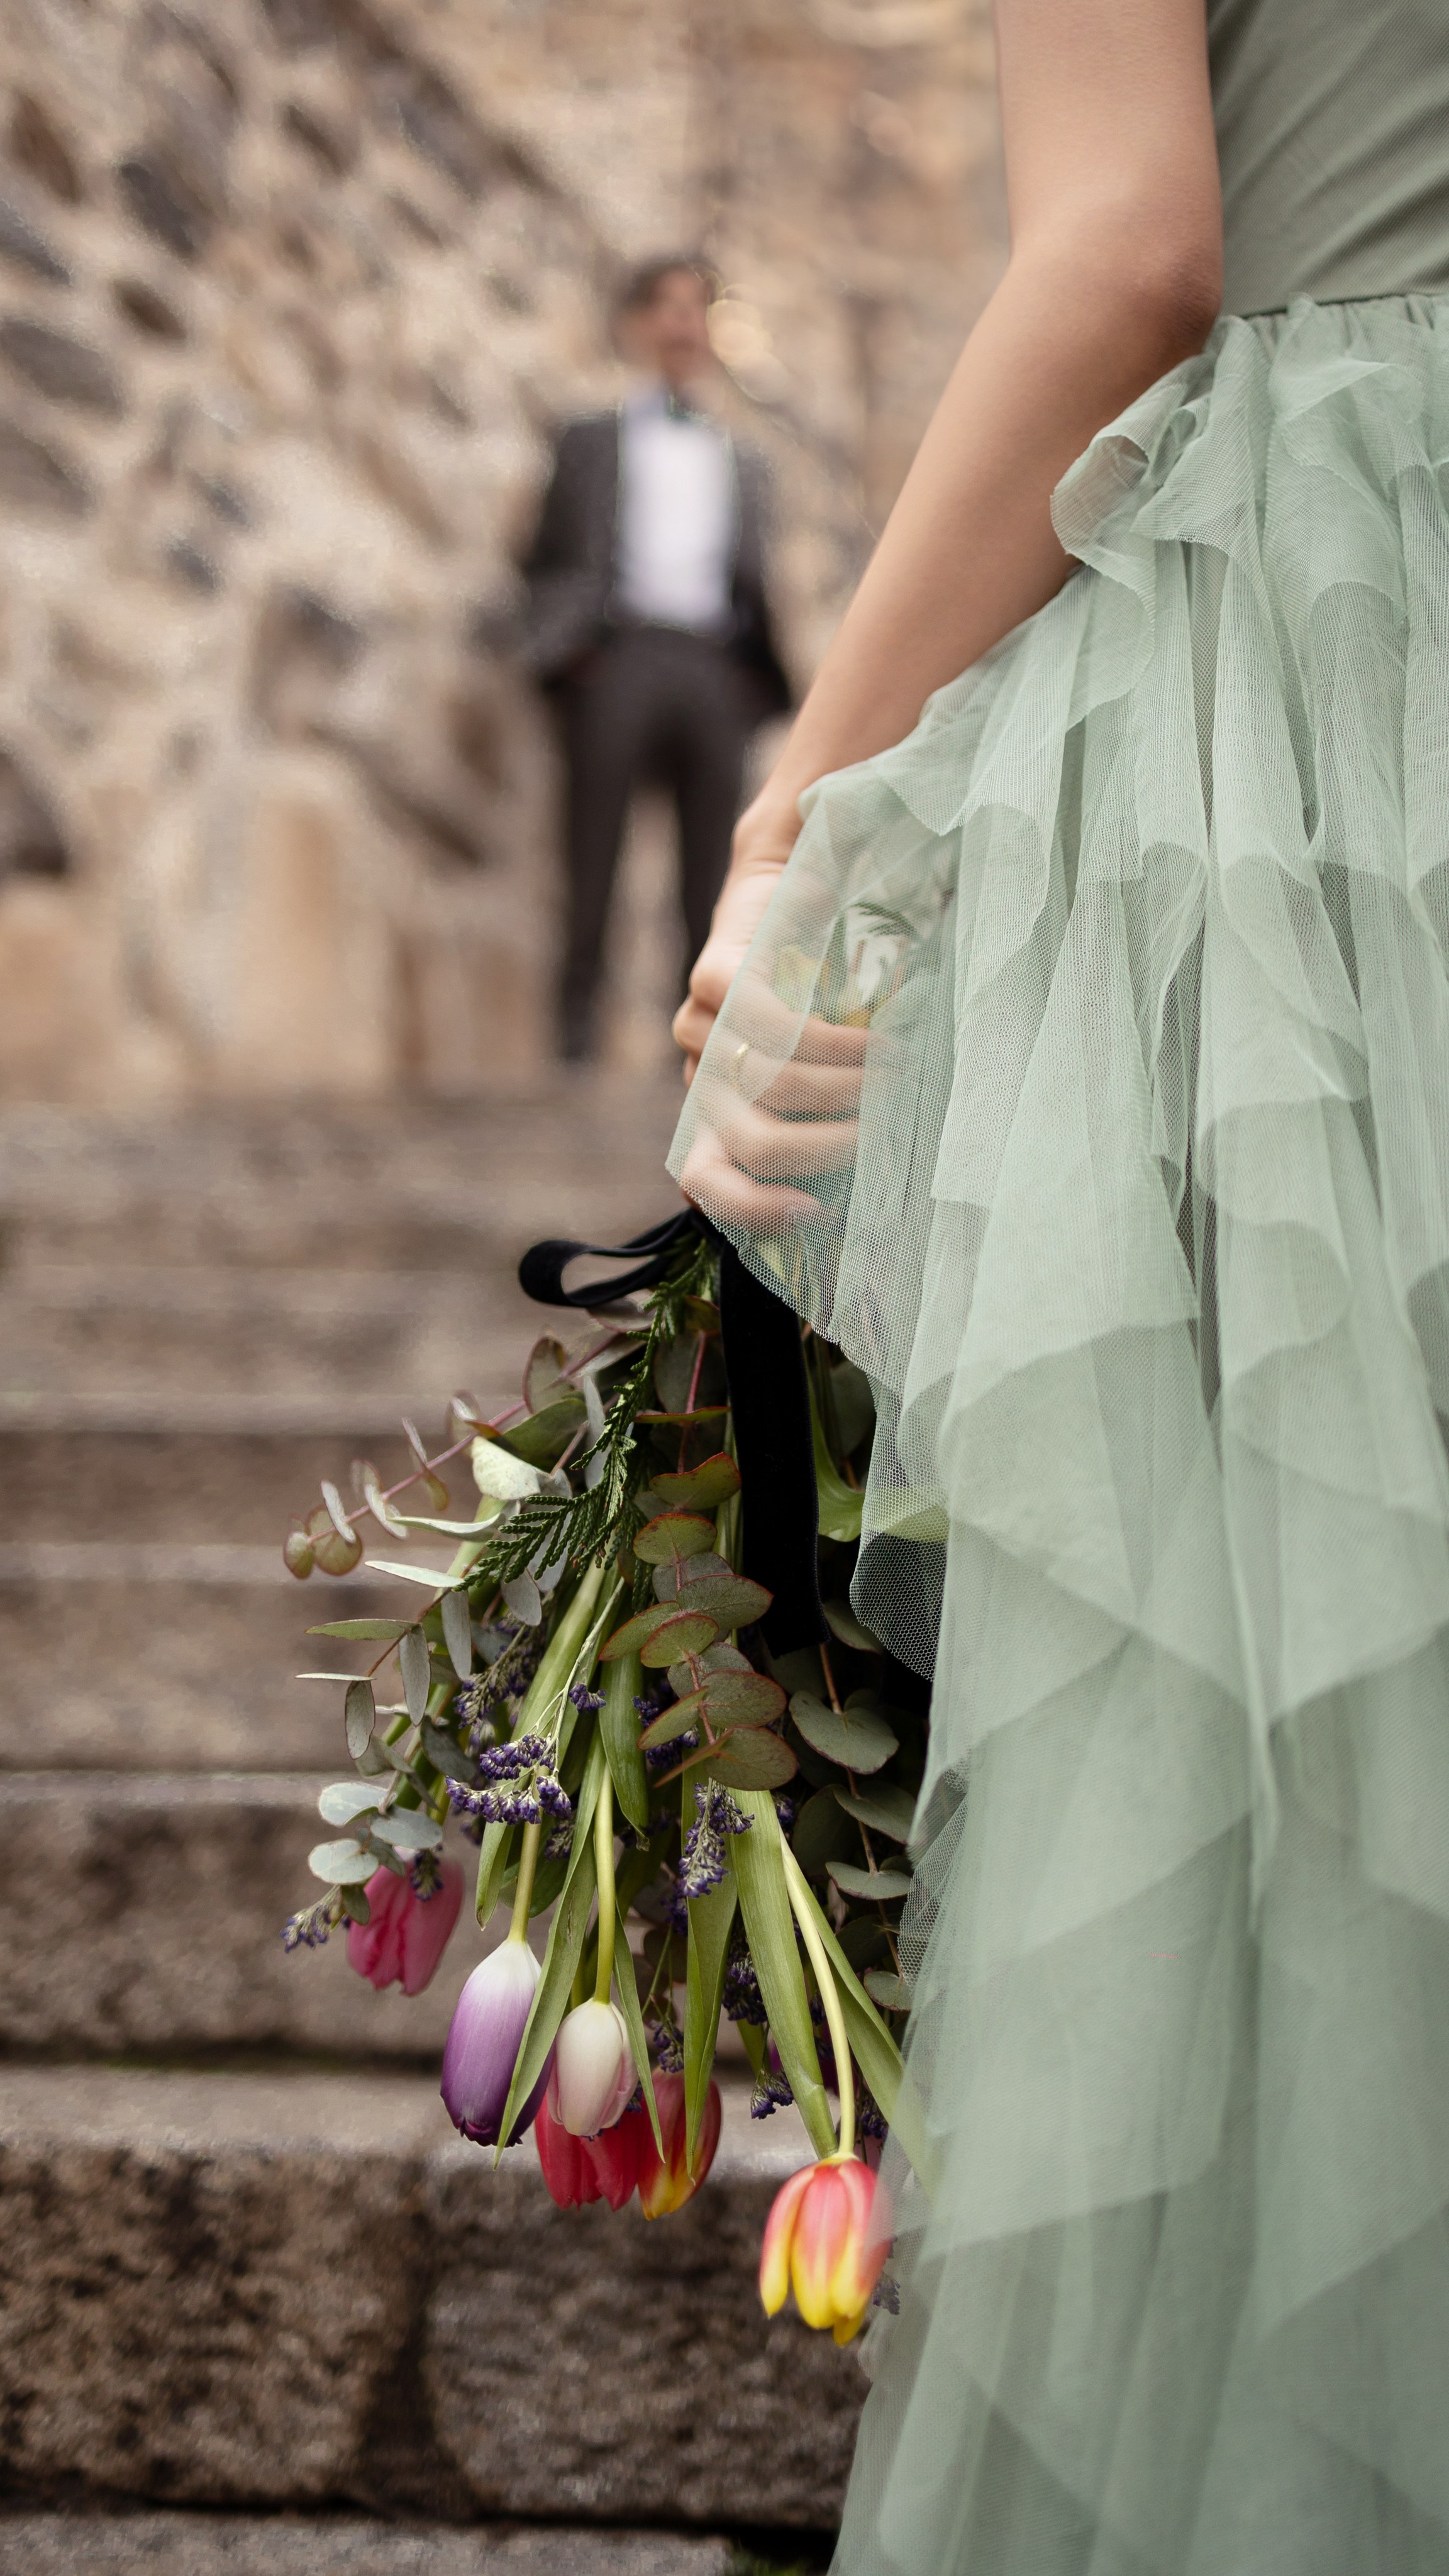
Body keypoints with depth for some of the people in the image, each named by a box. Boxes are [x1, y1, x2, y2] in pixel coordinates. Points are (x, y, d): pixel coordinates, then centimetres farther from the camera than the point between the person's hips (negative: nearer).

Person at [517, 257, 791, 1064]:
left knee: (715, 860, -3)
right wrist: (563, 647, -4)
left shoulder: (742, 461, 26)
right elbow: (550, 559, 13)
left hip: (715, 669, 3)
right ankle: (577, 1024, -4)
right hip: (619, 655, -2)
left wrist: (761, 675, 8)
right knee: (595, 852, -6)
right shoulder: (592, 443, 18)